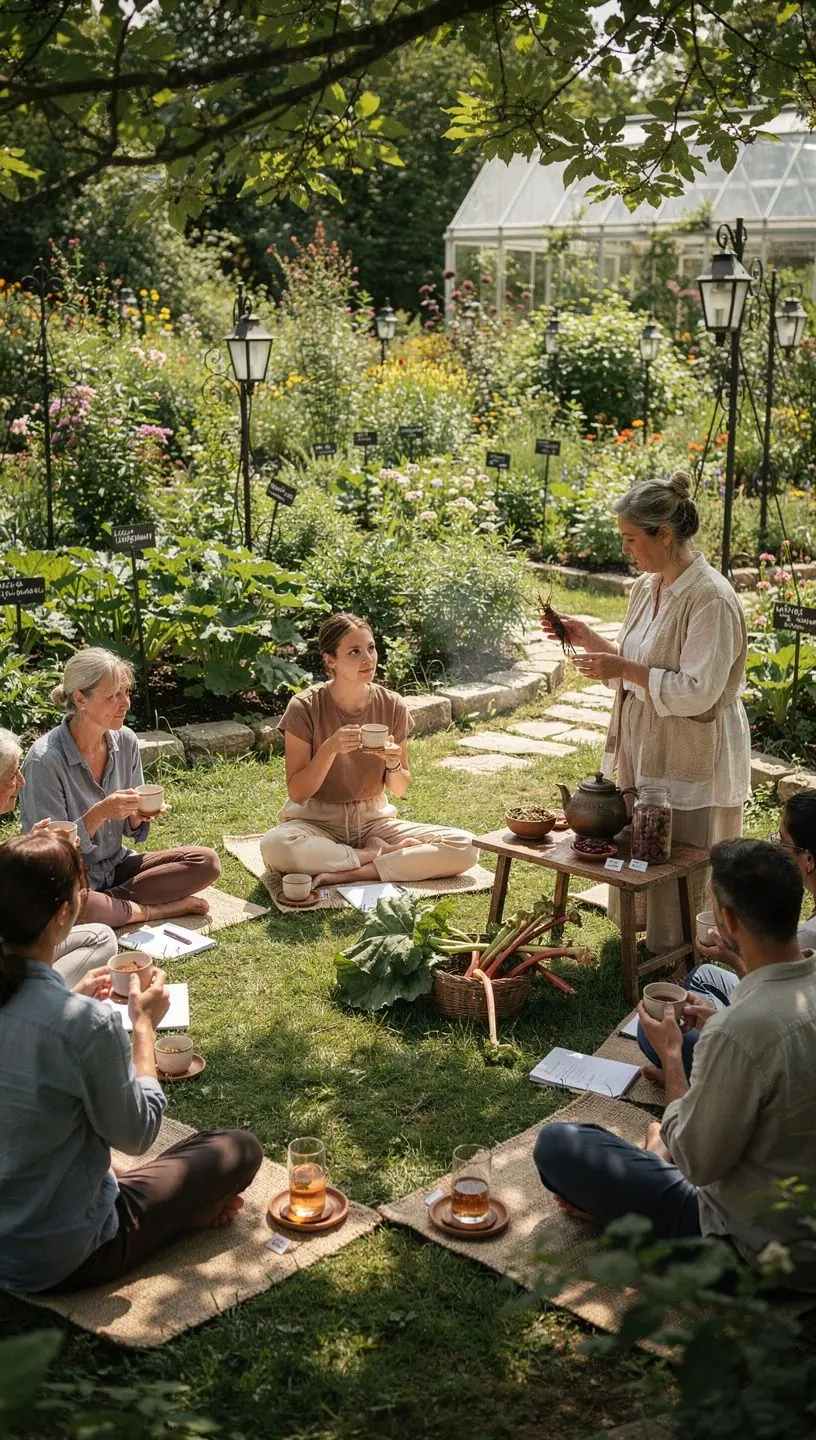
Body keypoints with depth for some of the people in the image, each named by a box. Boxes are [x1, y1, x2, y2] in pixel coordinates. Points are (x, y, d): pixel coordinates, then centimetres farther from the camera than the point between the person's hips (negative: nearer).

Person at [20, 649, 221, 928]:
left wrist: (138, 816, -15)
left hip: (116, 866, 6)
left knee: (207, 862, -11)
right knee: (72, 906, -41)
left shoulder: (125, 741, -2)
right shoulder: (45, 760, -21)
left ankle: (113, 901, -12)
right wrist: (99, 814, -32)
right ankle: (161, 909, -16)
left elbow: (131, 829, 9)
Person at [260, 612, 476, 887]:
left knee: (464, 847, -19)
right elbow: (297, 793, -12)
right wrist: (330, 750, -27)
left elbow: (399, 790, 4)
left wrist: (394, 764, -18)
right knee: (274, 846, -39)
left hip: (373, 820, 3)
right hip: (318, 821, -2)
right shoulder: (304, 708, -12)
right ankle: (378, 854, -15)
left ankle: (352, 873, -18)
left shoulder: (392, 706, -3)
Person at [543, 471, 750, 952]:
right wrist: (588, 639, 5)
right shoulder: (646, 587, 7)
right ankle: (649, 945, 31)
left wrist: (625, 670, -23)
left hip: (690, 763, -8)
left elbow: (698, 691, -23)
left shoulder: (711, 598, -20)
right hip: (644, 750, 9)